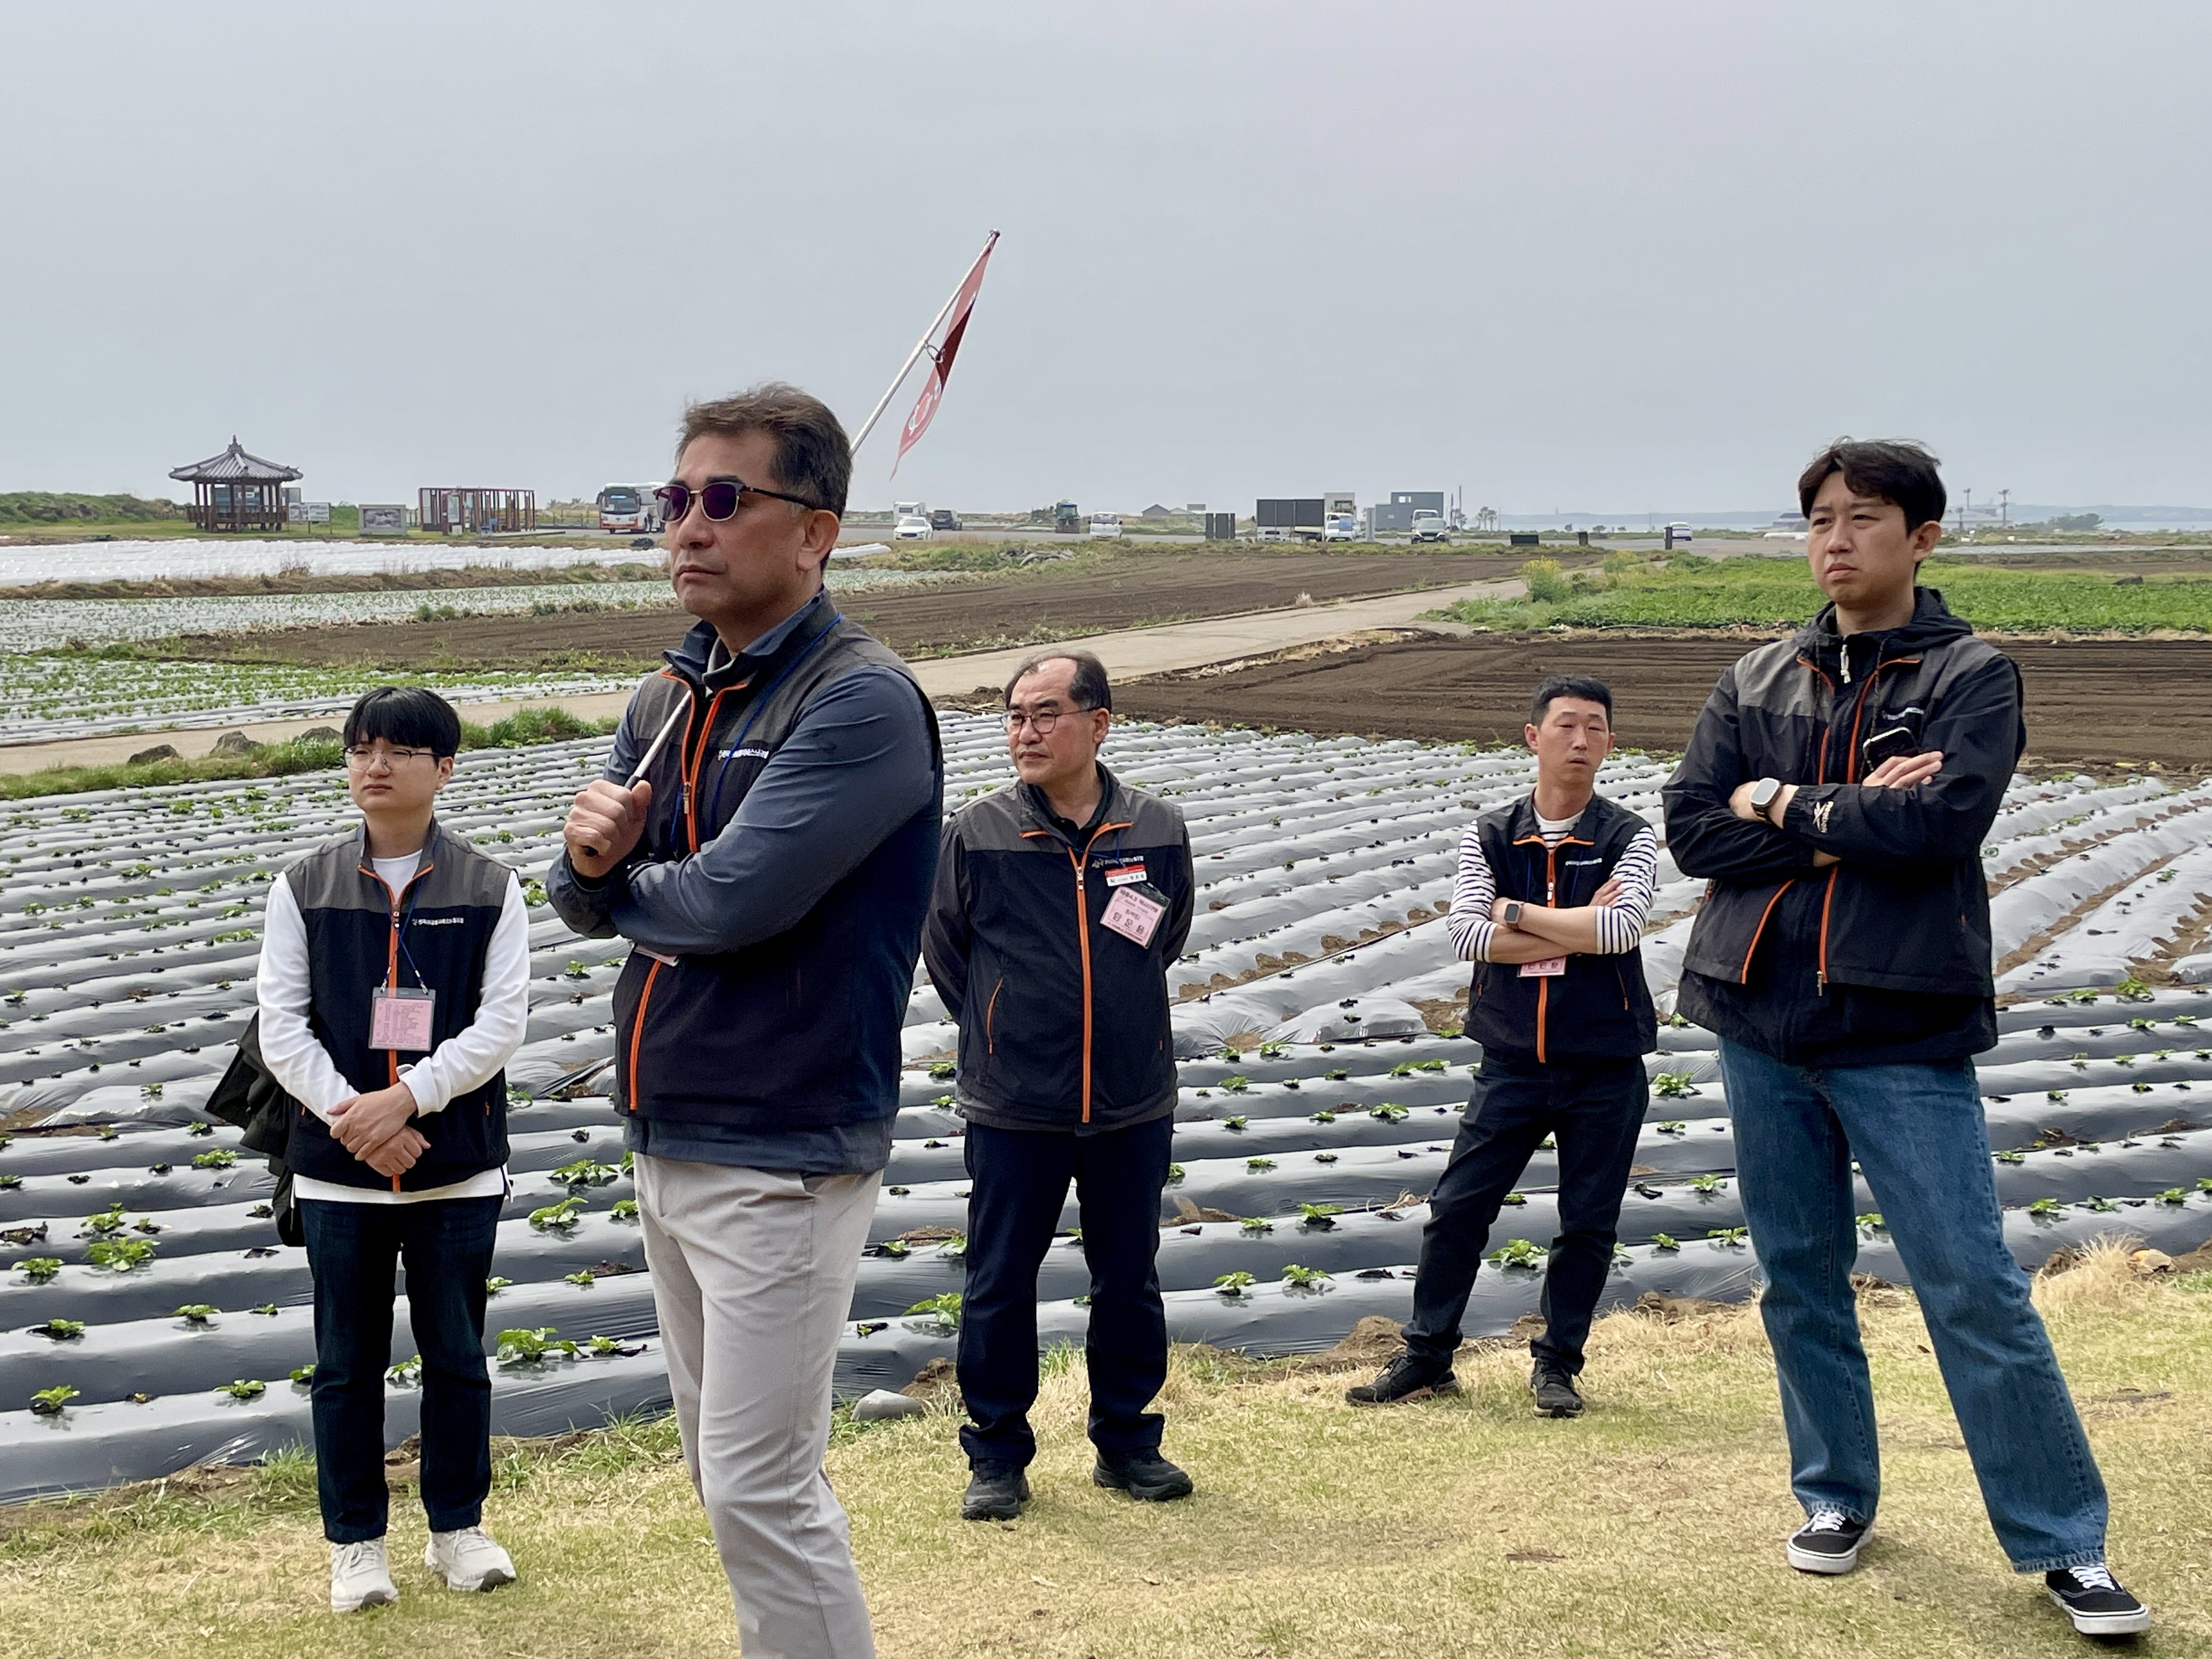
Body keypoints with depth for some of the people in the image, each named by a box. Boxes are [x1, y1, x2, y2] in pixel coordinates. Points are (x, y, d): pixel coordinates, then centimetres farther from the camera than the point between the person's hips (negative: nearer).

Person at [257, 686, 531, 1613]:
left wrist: (406, 1098, -19)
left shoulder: (489, 890, -1)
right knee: (348, 1362, 9)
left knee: (456, 1355, 10)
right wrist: (355, 1119, -14)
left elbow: (501, 1022, -7)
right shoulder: (304, 887, 1)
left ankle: (457, 1528, 25)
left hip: (459, 1168, 0)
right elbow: (281, 1026, -2)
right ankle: (355, 1542, 22)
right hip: (337, 1167, 1)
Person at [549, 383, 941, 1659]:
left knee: (764, 1491, -6)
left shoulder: (863, 702, -17)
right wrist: (591, 856, -14)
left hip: (783, 1158, -9)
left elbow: (733, 896, -26)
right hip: (667, 1143, 9)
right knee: (725, 1469, 18)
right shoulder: (671, 698, 11)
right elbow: (586, 901, 11)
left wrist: (620, 880, -5)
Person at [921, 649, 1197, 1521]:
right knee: (999, 1285, 6)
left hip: (1133, 1105, 2)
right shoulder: (975, 835, -7)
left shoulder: (1158, 832, -2)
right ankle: (997, 1456, 20)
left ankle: (1127, 1442, 28)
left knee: (1128, 1281, 12)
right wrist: (1004, 1031, 10)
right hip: (1013, 1112, -2)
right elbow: (942, 950, 6)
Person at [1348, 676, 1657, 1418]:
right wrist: (1578, 931, -15)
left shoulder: (1628, 838, -3)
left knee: (1589, 1223, 6)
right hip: (1513, 1064, 1)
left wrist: (1516, 912, -13)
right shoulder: (1489, 836, 2)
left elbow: (1622, 928, -21)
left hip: (1605, 1069, -1)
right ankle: (1427, 1356, 15)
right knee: (1456, 1208, 3)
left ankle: (1556, 1364, 21)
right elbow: (1467, 934, -12)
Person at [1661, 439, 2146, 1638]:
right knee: (1800, 1280, 12)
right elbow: (1691, 829, -2)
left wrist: (1785, 804, -7)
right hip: (1761, 1023, 4)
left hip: (1905, 1037, -4)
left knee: (1976, 1291, -4)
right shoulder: (1757, 682, 11)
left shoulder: (1971, 674, -1)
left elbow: (1940, 826, -17)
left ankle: (2063, 1544, 6)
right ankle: (1835, 1498, 27)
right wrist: (1855, 818, -11)